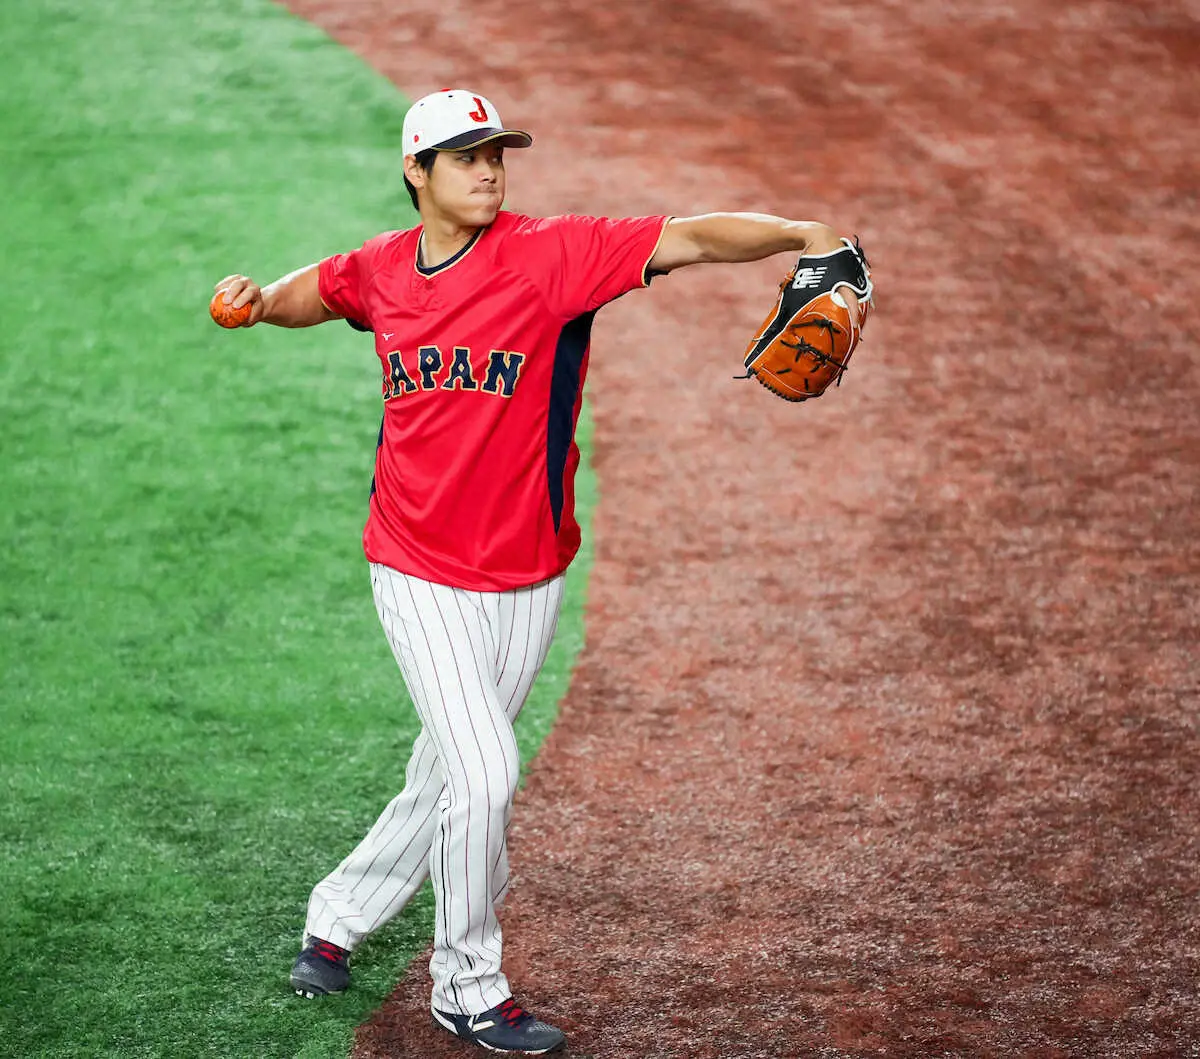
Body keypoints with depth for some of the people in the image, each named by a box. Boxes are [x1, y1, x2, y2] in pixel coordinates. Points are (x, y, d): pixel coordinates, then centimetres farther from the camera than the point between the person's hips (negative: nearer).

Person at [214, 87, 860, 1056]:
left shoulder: (551, 253, -12)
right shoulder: (381, 270, -1)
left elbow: (688, 239, -24)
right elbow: (317, 291, 22)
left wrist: (804, 236, -39)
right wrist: (261, 302, 1)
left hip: (527, 576, 1)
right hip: (421, 574, -1)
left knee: (447, 779, 12)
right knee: (483, 775, -11)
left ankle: (340, 916, 38)